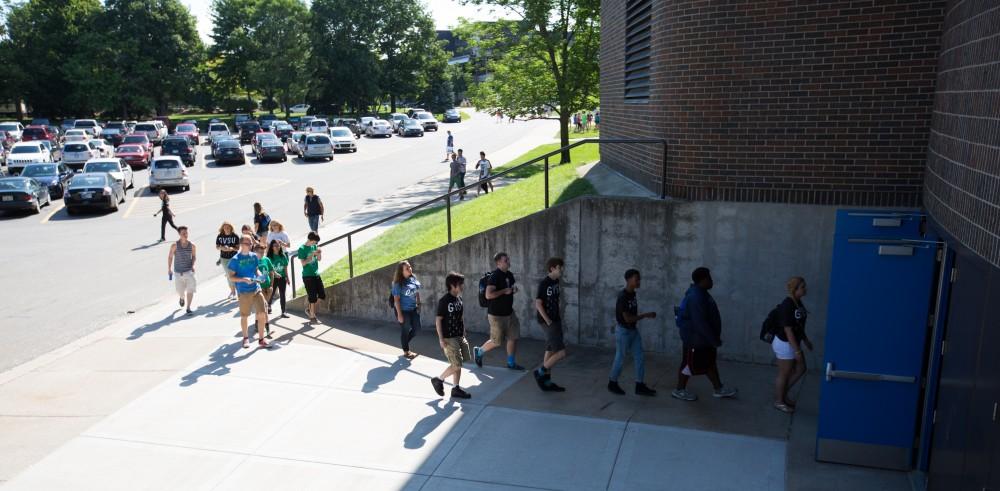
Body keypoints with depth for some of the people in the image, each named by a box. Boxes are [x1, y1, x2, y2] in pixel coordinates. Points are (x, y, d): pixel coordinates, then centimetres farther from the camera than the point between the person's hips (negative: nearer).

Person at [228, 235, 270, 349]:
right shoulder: (235, 259, -7)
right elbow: (232, 277, -6)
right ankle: (246, 338, 31)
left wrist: (259, 276, -1)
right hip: (243, 291, -3)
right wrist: (243, 279, -21)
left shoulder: (254, 256, 6)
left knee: (262, 314, -4)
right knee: (244, 316, 10)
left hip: (256, 289, 3)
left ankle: (261, 339, 8)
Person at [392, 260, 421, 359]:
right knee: (405, 330, 7)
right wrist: (399, 314, -19)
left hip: (413, 309, 7)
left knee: (416, 328, 13)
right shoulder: (398, 283, -19)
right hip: (403, 310, -7)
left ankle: (405, 343, 36)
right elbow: (396, 299, -18)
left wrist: (418, 305, 9)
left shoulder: (413, 278, -1)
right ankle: (406, 351, 24)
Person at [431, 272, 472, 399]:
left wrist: (464, 335, 18)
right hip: (449, 338, -8)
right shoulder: (444, 301, -15)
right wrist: (441, 339, -18)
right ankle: (438, 380, 12)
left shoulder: (459, 299, 7)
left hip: (459, 336, 8)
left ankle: (456, 389, 20)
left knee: (458, 364, 10)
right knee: (456, 365, -8)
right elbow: (438, 320, -14)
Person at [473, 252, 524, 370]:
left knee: (513, 337, 8)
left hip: (509, 312, 8)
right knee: (497, 341, 3)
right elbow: (488, 295, -29)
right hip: (497, 315, -8)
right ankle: (478, 351, 26)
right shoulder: (495, 276, -19)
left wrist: (514, 289, 3)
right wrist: (504, 291, -24)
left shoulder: (509, 275, 7)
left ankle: (511, 363, 22)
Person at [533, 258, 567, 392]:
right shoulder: (544, 283, -16)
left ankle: (547, 382, 22)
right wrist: (548, 321, -15)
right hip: (548, 322, -8)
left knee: (550, 351, 13)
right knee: (561, 353, -11)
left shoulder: (556, 282, 8)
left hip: (556, 320, 8)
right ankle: (540, 372, 7)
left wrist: (558, 318, 10)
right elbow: (538, 304, -17)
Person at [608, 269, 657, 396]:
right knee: (620, 359, 5)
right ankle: (612, 383, 23)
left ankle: (640, 386, 13)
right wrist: (646, 315, -20)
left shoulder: (633, 294, 4)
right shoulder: (623, 297, -23)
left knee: (640, 358, 7)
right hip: (623, 331, -8)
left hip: (634, 330, 8)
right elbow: (627, 318, -25)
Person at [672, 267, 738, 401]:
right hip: (695, 338, -10)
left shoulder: (700, 293, 6)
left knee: (710, 363, 18)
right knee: (690, 364, 4)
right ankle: (679, 390, 19)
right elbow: (701, 323, -30)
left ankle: (719, 389, 30)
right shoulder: (696, 297, -28)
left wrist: (714, 338, 22)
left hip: (703, 337, 10)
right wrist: (715, 340, -24)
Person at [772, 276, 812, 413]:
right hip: (785, 344, -9)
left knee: (800, 369, 18)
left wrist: (806, 340, 21)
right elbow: (788, 330, -24)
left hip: (793, 343, 10)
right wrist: (797, 350, -22)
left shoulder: (798, 302, 3)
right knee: (784, 374, 5)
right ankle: (779, 402, 21)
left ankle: (783, 394, 32)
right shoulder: (787, 306, -25)